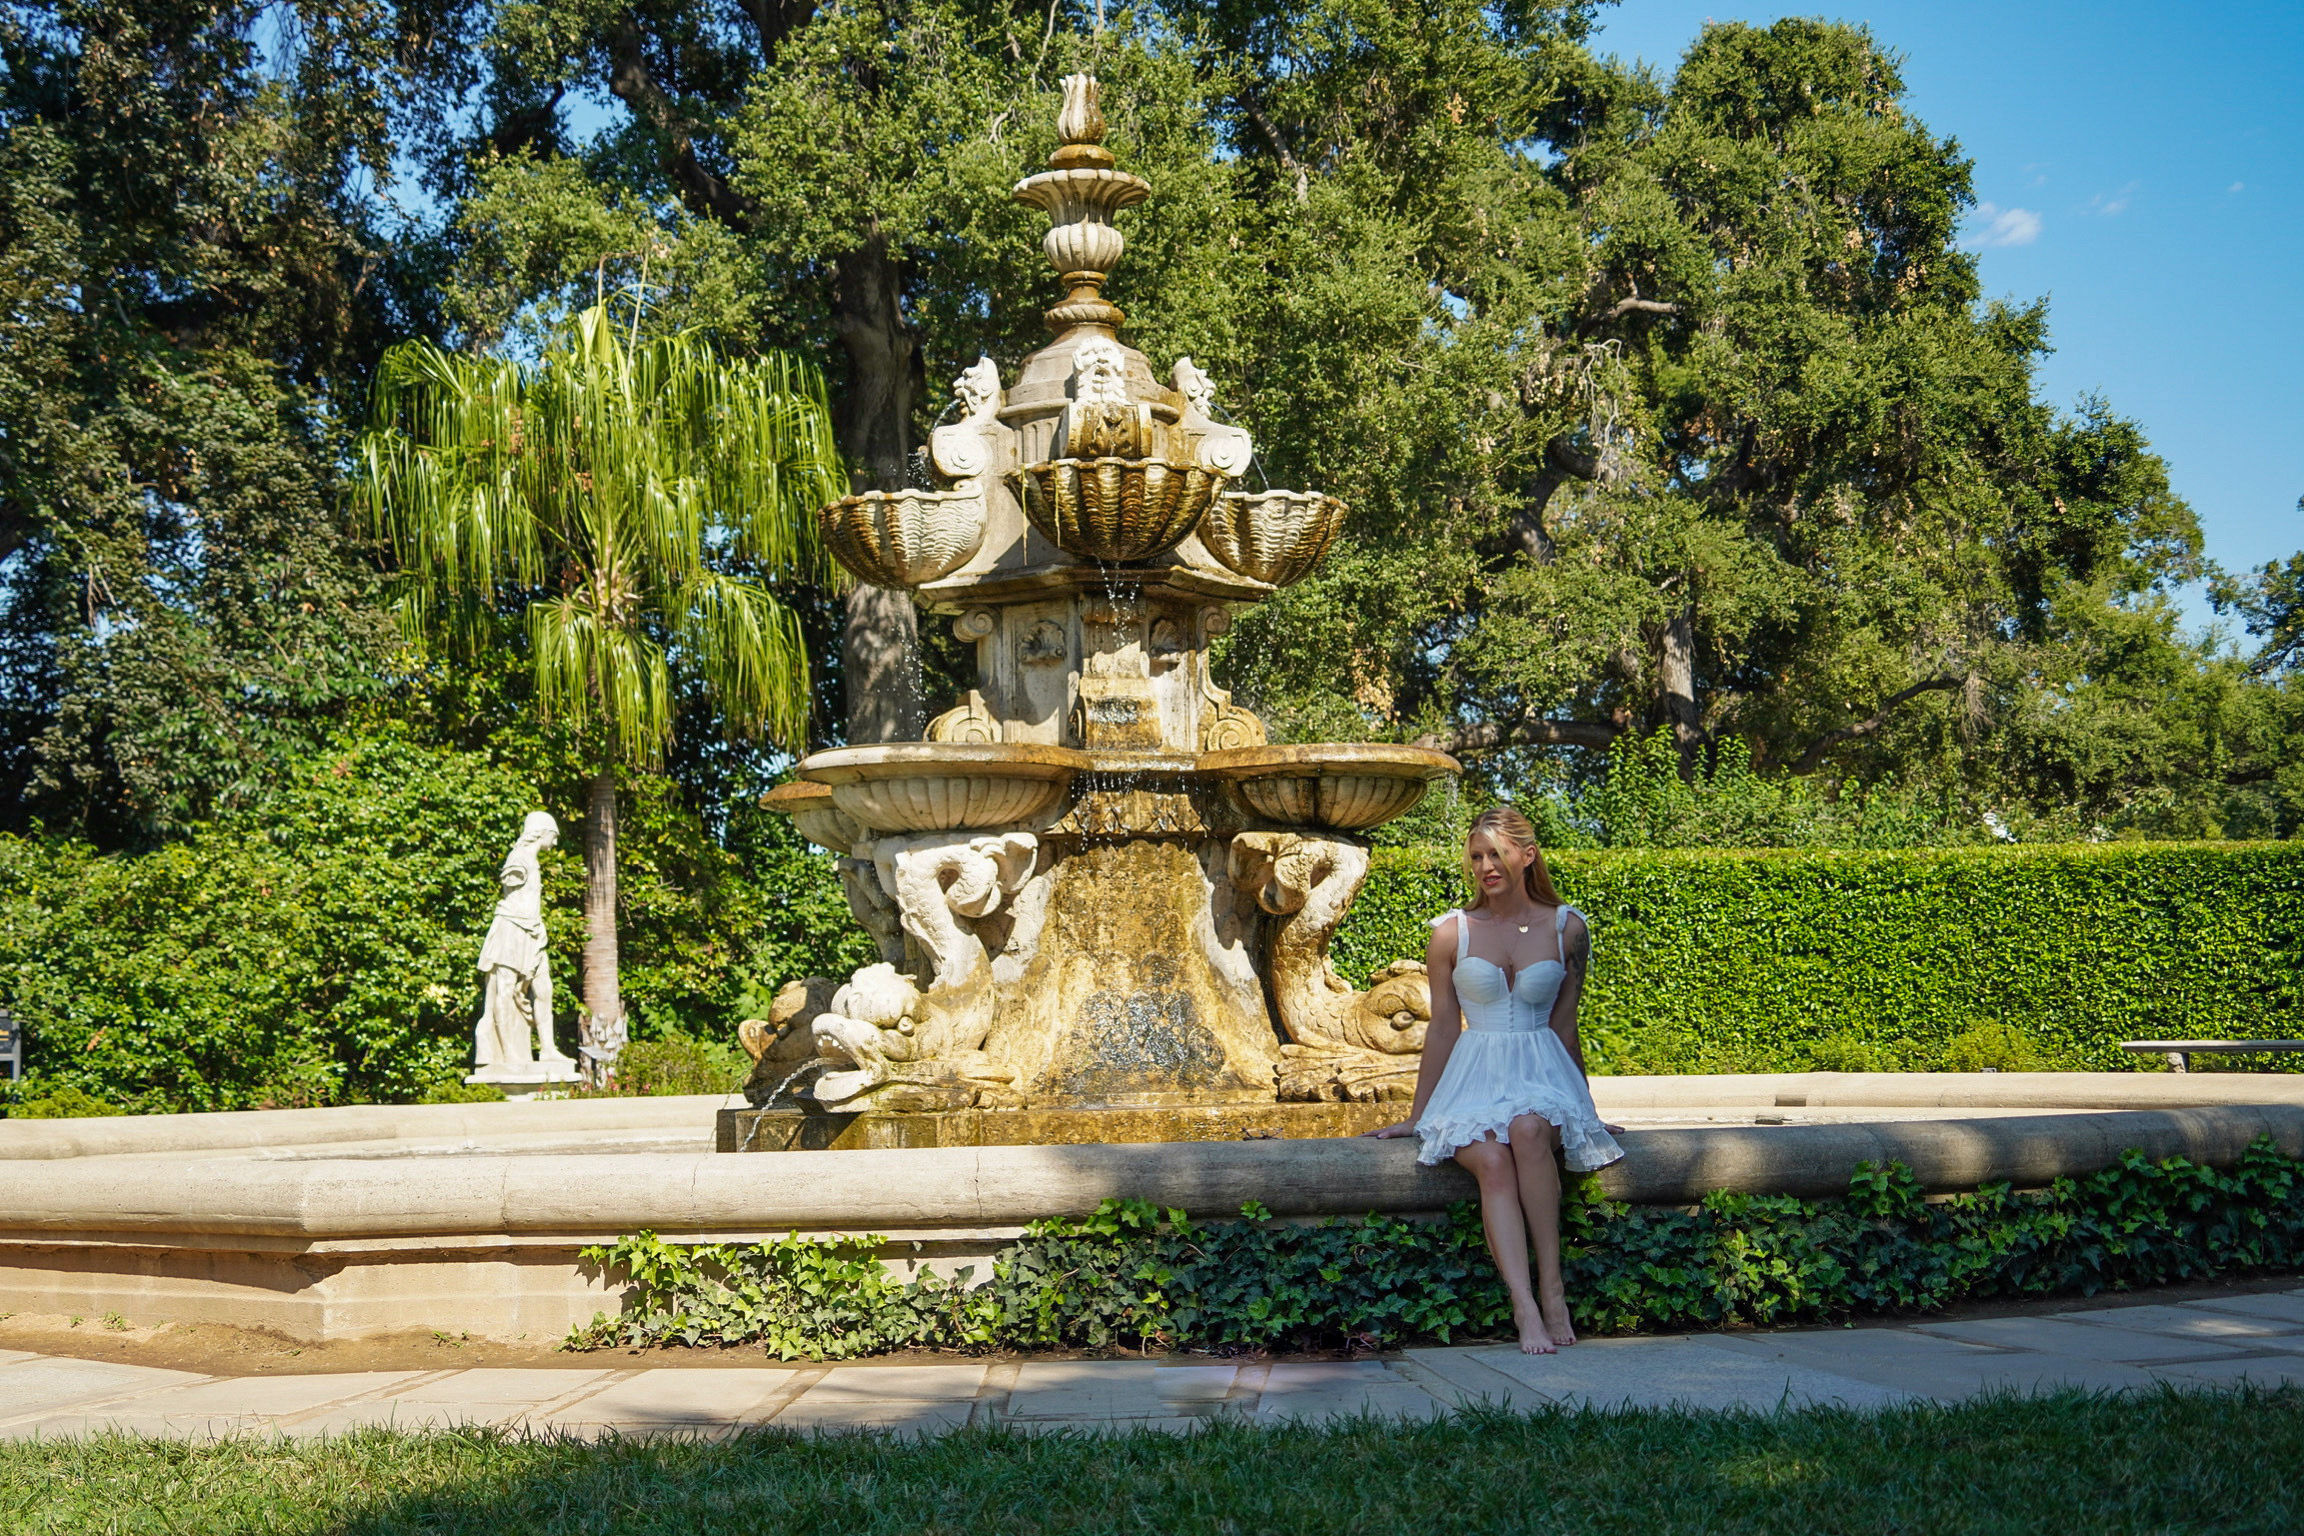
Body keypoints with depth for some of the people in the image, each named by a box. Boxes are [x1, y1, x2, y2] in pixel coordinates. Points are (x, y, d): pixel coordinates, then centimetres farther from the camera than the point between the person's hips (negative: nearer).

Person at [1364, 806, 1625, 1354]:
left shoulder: (1568, 929, 6)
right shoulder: (1452, 932, 5)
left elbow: (1564, 1026, 14)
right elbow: (1443, 1028, 10)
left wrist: (1585, 1105, 20)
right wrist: (1416, 1116, 12)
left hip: (1542, 1069, 0)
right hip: (1475, 1074, 0)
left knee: (1527, 1131, -37)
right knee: (1492, 1161, -33)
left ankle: (1552, 1287, -32)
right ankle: (1525, 1307, -43)